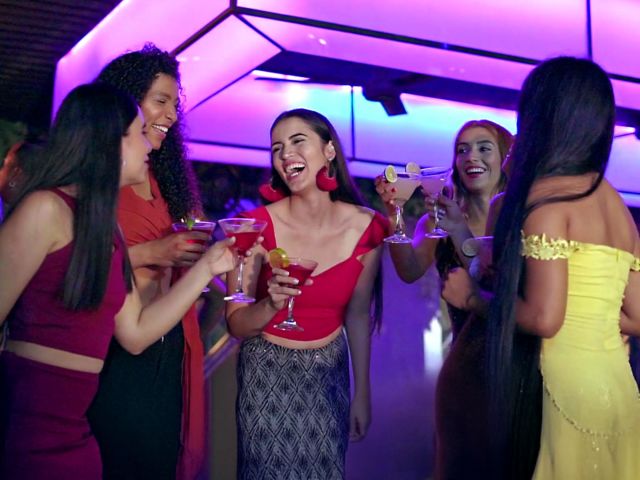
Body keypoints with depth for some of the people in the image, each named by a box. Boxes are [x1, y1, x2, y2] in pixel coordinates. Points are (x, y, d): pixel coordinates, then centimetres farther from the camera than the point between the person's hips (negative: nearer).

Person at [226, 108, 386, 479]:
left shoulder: (365, 227, -10)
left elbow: (357, 315, 2)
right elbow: (235, 325, -14)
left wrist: (362, 394, 6)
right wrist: (271, 305, -35)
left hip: (329, 372, 2)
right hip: (267, 373, -2)